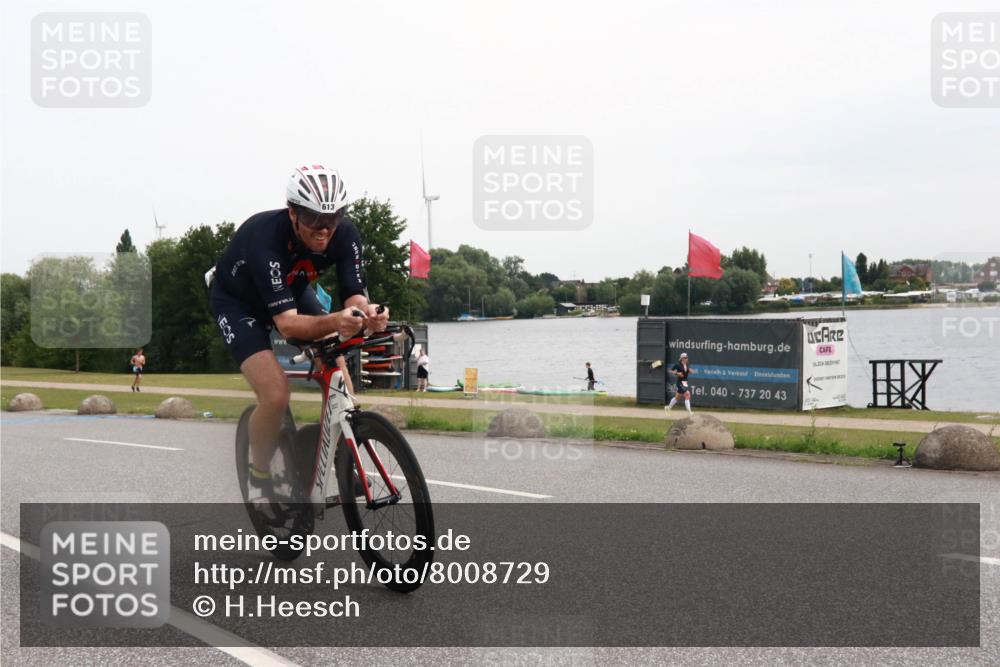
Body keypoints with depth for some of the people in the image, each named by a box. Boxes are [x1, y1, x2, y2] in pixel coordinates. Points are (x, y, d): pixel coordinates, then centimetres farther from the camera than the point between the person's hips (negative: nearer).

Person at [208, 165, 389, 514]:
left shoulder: (345, 234, -27)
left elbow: (353, 294, -28)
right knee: (276, 395, -23)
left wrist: (366, 313, -52)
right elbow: (286, 322, -47)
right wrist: (333, 322, -66)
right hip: (238, 300, -5)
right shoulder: (265, 237, -41)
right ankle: (258, 474, 3)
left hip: (292, 289, 5)